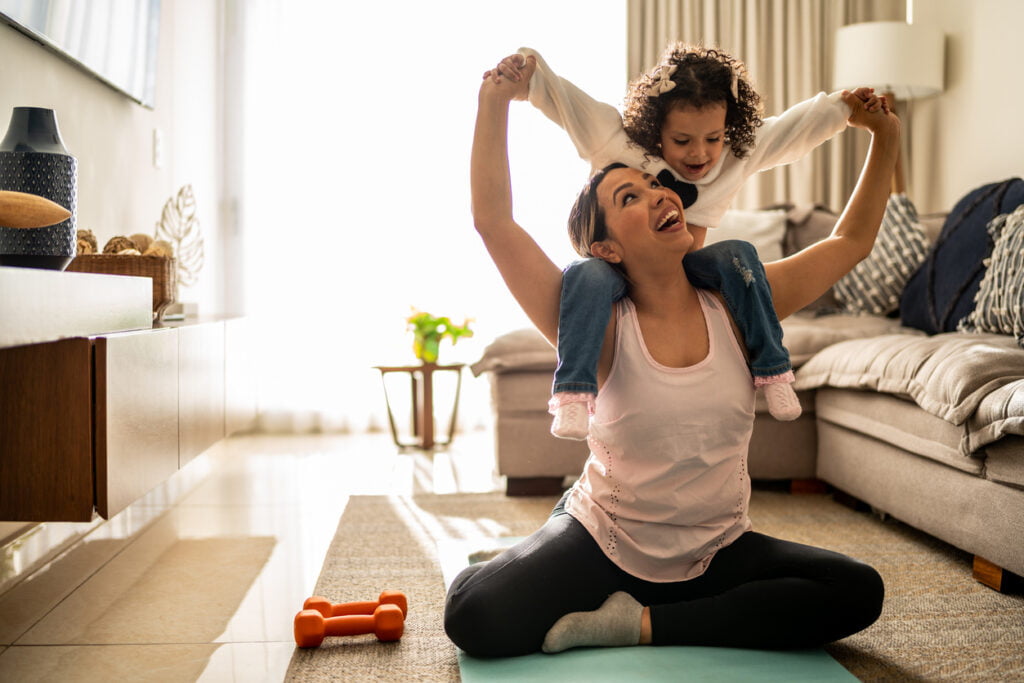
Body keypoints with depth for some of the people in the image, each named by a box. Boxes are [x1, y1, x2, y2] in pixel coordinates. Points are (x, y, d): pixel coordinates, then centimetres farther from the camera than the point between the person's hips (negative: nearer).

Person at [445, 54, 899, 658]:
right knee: (472, 617, -26)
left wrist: (886, 141, -1)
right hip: (602, 543, -4)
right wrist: (494, 103, -24)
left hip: (717, 553, 5)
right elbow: (493, 222, -22)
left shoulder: (736, 307, -4)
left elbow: (851, 241, 7)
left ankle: (644, 624, -11)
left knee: (860, 592, -19)